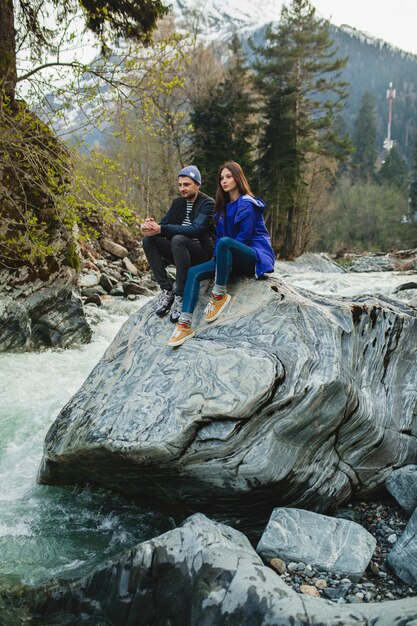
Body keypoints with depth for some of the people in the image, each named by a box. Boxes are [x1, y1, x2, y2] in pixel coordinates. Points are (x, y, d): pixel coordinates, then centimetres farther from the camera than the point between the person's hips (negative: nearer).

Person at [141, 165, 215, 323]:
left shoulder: (208, 204, -9)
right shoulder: (178, 202, 13)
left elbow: (195, 229, -25)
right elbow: (164, 223, 6)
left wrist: (161, 229, -32)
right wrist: (151, 225, -20)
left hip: (201, 253, -6)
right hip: (180, 251, 7)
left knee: (178, 239, -36)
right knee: (148, 240, -15)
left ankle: (181, 295, -26)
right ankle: (166, 290, -16)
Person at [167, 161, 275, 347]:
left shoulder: (247, 204, -9)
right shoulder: (223, 206, 15)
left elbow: (243, 238, -14)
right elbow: (218, 234, 14)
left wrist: (222, 253, -13)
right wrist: (217, 258, -2)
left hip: (255, 257, -8)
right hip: (233, 259, 8)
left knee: (225, 242, -39)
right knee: (194, 272, -14)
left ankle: (220, 295, -26)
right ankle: (185, 324, -27)